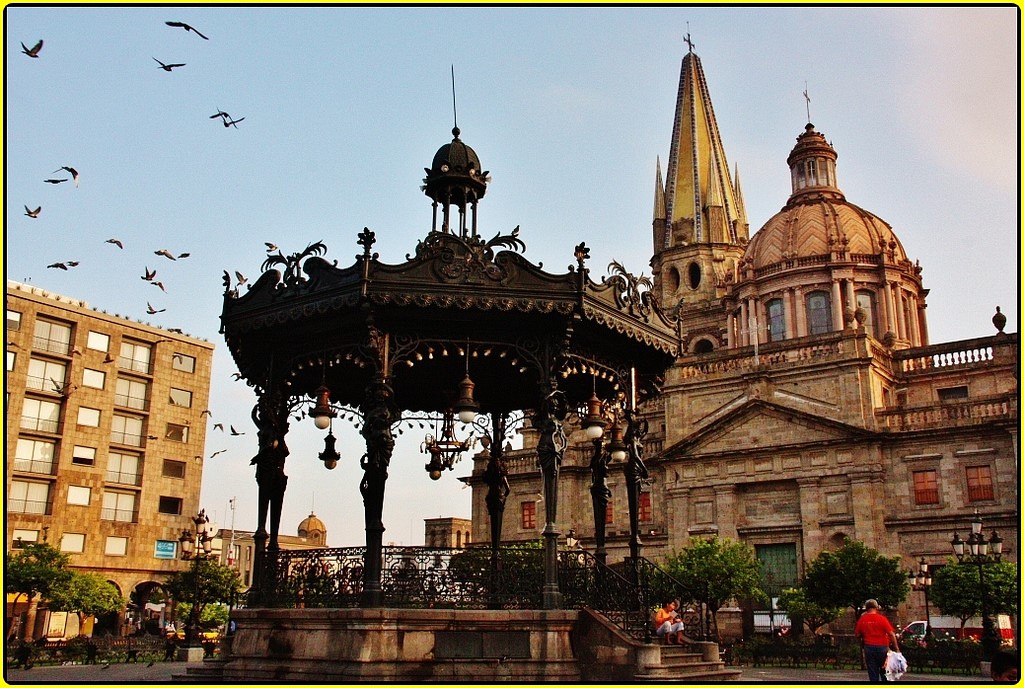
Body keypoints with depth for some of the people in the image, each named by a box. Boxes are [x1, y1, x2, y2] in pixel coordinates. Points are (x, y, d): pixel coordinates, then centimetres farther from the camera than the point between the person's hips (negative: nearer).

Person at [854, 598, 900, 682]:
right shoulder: (882, 619, -8)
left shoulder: (862, 619, 0)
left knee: (873, 674, 7)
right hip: (882, 647, -1)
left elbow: (857, 634, 4)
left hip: (869, 647, 2)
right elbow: (891, 634, -11)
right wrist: (896, 648, -5)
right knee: (884, 673, 14)